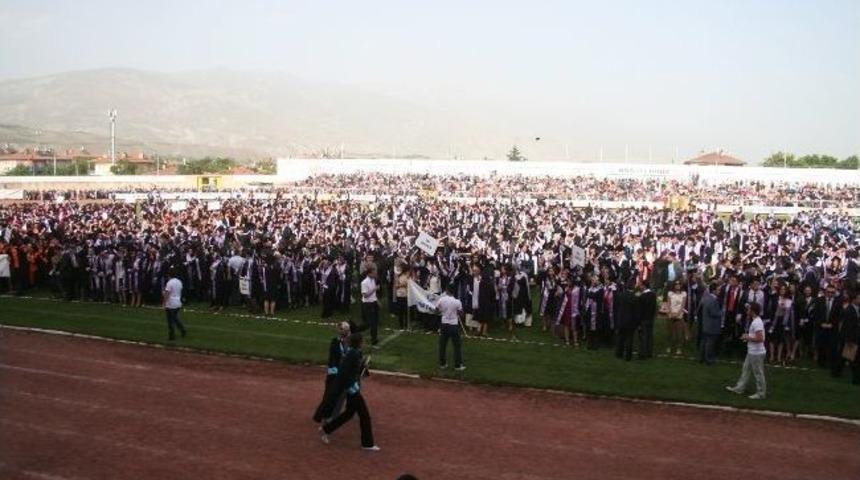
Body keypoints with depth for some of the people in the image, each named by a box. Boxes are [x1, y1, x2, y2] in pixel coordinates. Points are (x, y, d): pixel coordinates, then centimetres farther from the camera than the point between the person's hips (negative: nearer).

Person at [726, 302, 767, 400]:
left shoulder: (757, 323, -23)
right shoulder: (754, 321, 10)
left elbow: (760, 338, -29)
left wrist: (748, 338, -17)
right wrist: (747, 336, 8)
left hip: (756, 353, -11)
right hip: (752, 352, 11)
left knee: (758, 373, 1)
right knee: (746, 370, 16)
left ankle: (761, 393, 12)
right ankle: (739, 388, 24)